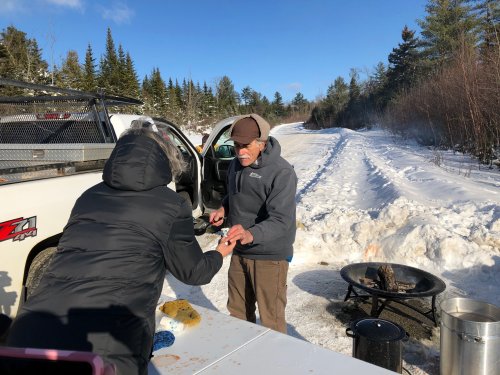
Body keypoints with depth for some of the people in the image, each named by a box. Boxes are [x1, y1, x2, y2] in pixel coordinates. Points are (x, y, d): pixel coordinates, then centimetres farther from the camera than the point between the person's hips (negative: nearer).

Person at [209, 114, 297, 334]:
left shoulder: (281, 172, -21)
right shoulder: (236, 164, 4)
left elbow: (281, 220, -29)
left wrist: (251, 234, -46)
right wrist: (223, 209, -1)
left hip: (270, 256, -7)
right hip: (239, 252, 8)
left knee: (271, 321, 3)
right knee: (237, 312, 22)